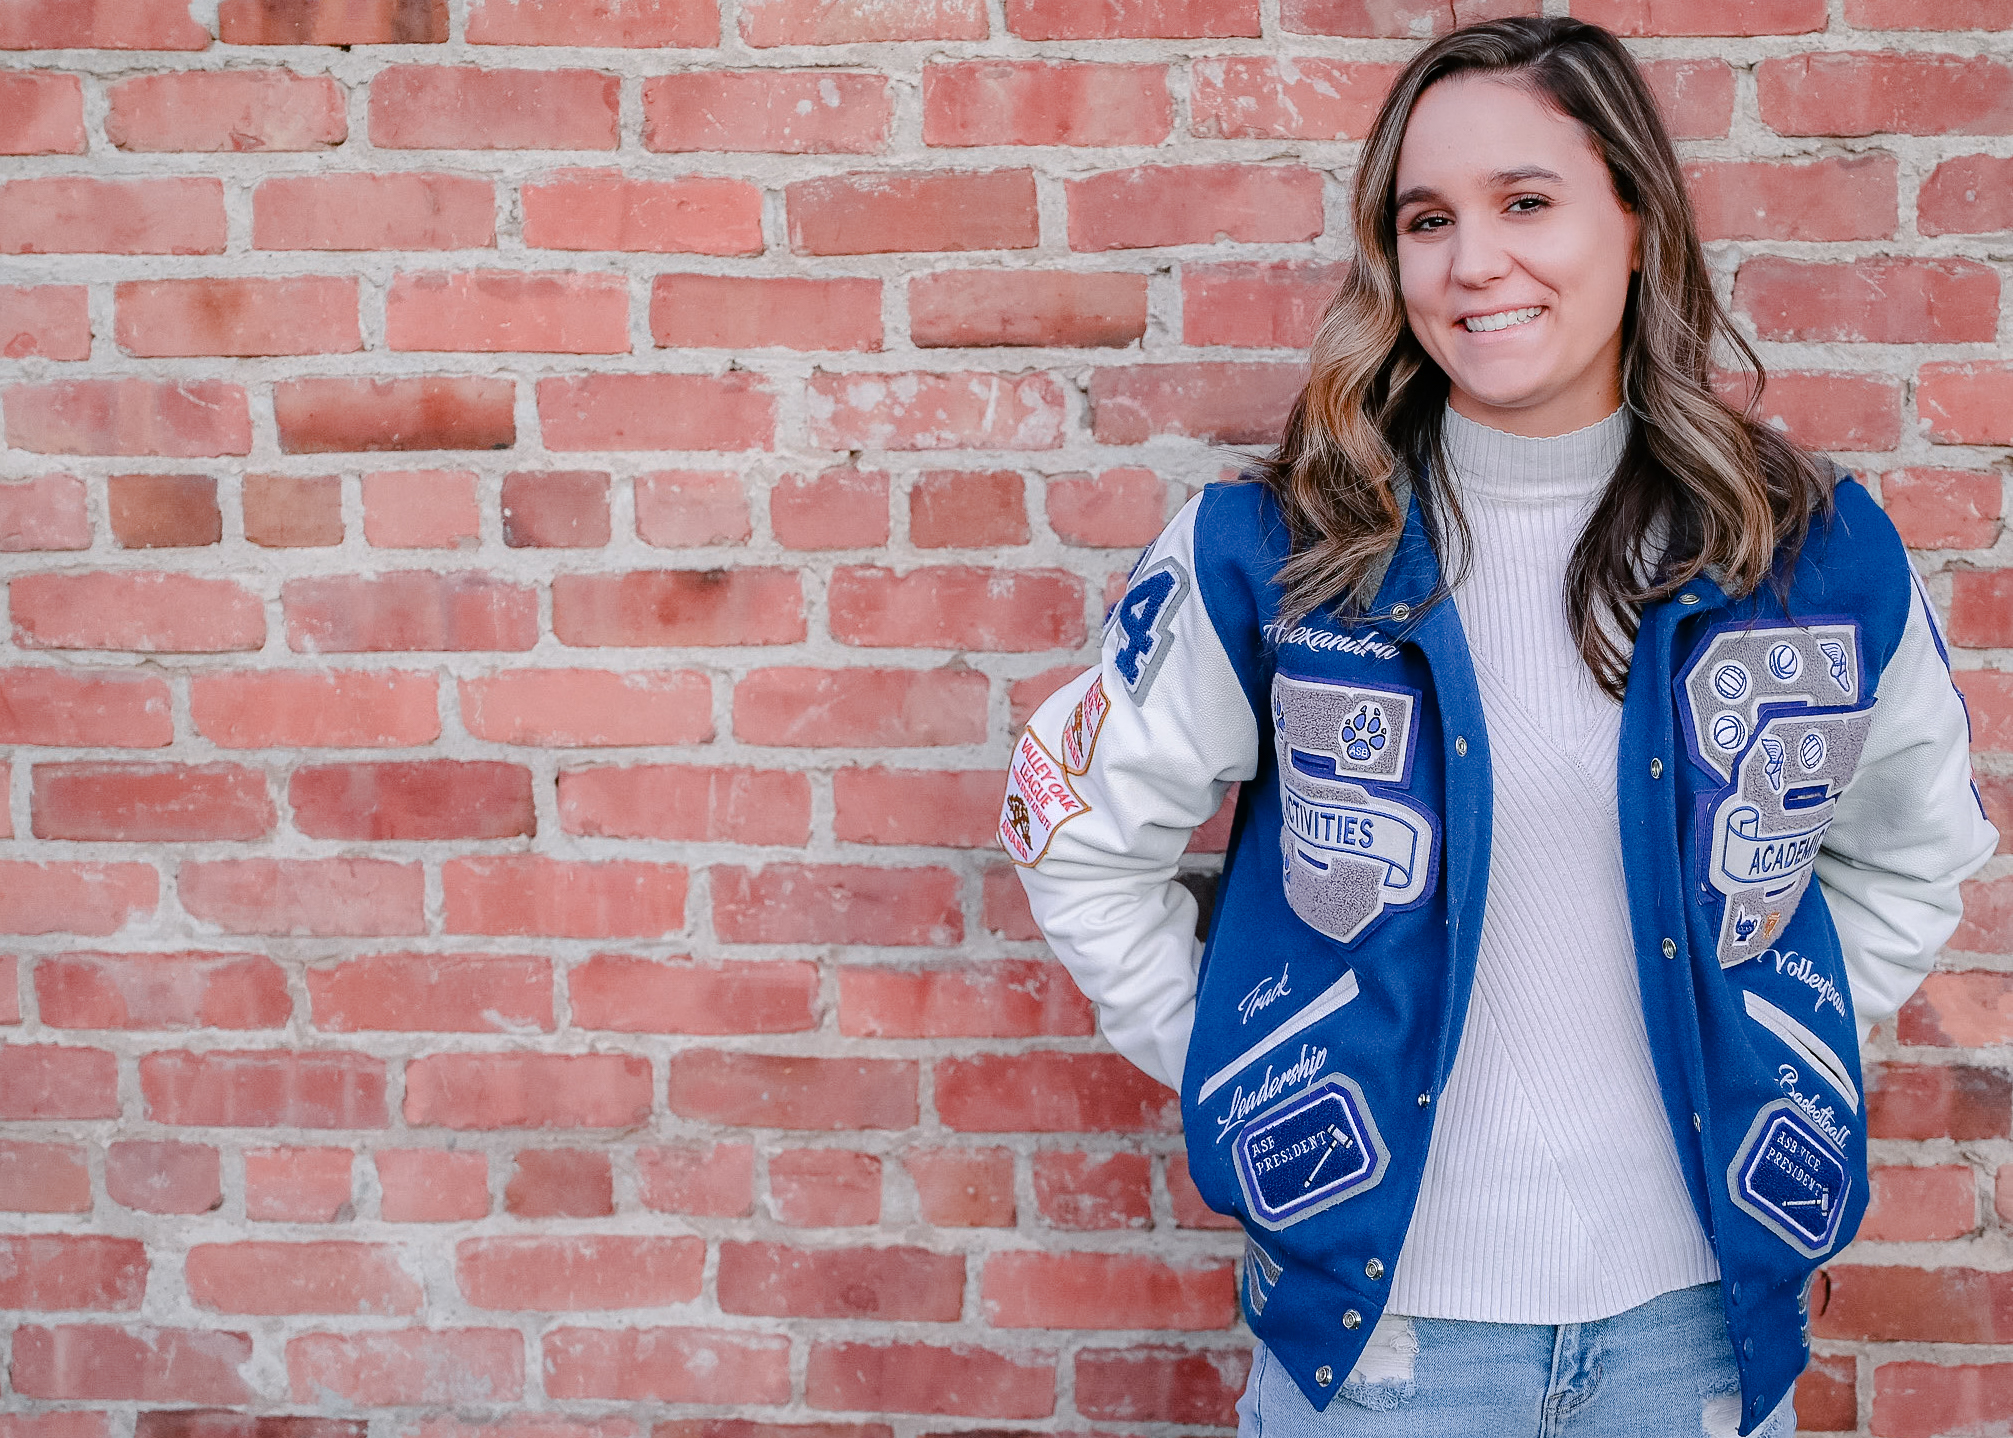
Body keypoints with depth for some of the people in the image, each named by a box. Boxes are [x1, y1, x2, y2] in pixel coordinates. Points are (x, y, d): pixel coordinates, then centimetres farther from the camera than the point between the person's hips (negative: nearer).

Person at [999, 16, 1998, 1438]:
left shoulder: (1819, 552, -3)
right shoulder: (1269, 555, -9)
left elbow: (1917, 846, 14)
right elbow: (1077, 829, 1)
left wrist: (1783, 1049, 5)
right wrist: (1232, 1066, -1)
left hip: (1695, 1307, 2)